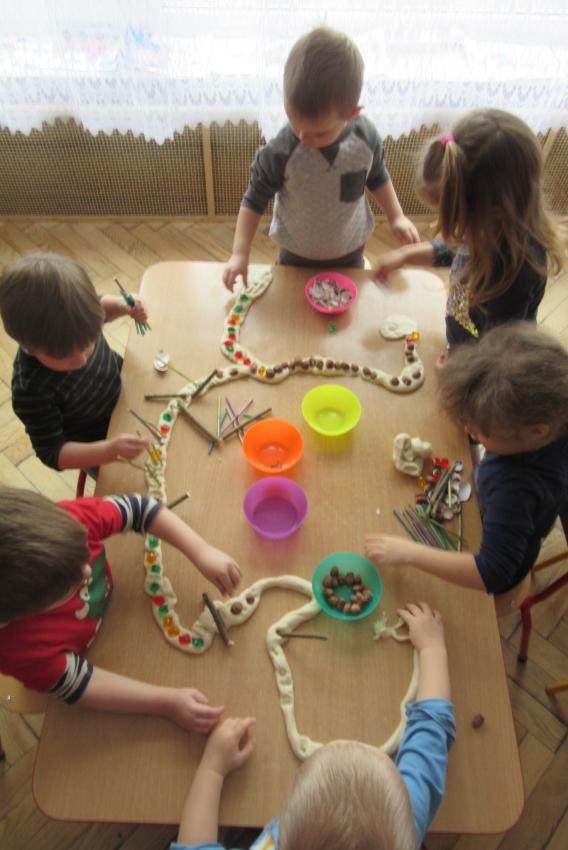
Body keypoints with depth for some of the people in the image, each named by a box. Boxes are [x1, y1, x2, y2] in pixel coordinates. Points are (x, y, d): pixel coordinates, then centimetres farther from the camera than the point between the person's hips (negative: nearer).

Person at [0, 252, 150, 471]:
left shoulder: (77, 331, -28)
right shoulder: (31, 390, -42)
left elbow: (101, 305, -3)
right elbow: (52, 453, -32)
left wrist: (123, 305, -26)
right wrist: (110, 450, -49)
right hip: (95, 443, -4)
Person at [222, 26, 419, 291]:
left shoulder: (366, 137, -21)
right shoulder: (280, 151, -29)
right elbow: (254, 200, -18)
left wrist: (396, 217, 3)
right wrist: (240, 254, -22)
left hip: (350, 250, 3)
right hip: (297, 254, -2)